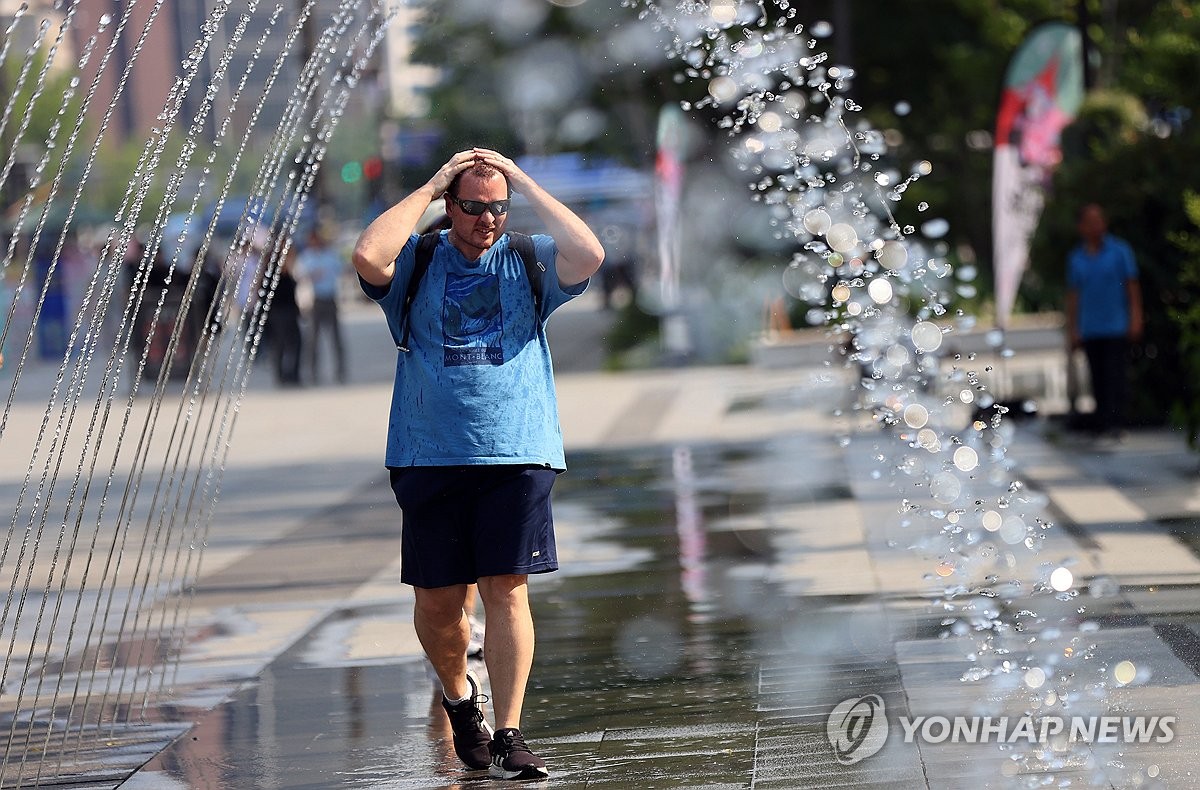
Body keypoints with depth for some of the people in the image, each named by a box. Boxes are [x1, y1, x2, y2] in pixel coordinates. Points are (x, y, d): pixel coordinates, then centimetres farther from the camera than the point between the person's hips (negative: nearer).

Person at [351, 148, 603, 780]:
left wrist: (523, 182, -4)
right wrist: (428, 188, -6)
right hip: (430, 458, 1)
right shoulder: (416, 263, 6)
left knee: (507, 589, -8)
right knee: (437, 602, 4)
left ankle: (507, 734, -6)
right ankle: (460, 697, 32)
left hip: (517, 453, 0)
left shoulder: (529, 261, 8)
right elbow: (368, 257, -16)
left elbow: (588, 255, -11)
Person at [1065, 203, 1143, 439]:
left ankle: (1115, 423, -16)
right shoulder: (1075, 258, 10)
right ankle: (1101, 424, 8)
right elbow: (1073, 295, 12)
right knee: (1098, 379, 3)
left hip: (1117, 328, -3)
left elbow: (1132, 286, 2)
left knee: (1115, 375, -12)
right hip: (1090, 329, 3)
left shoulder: (1120, 250, 2)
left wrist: (1135, 320, -6)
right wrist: (1072, 330, 8)